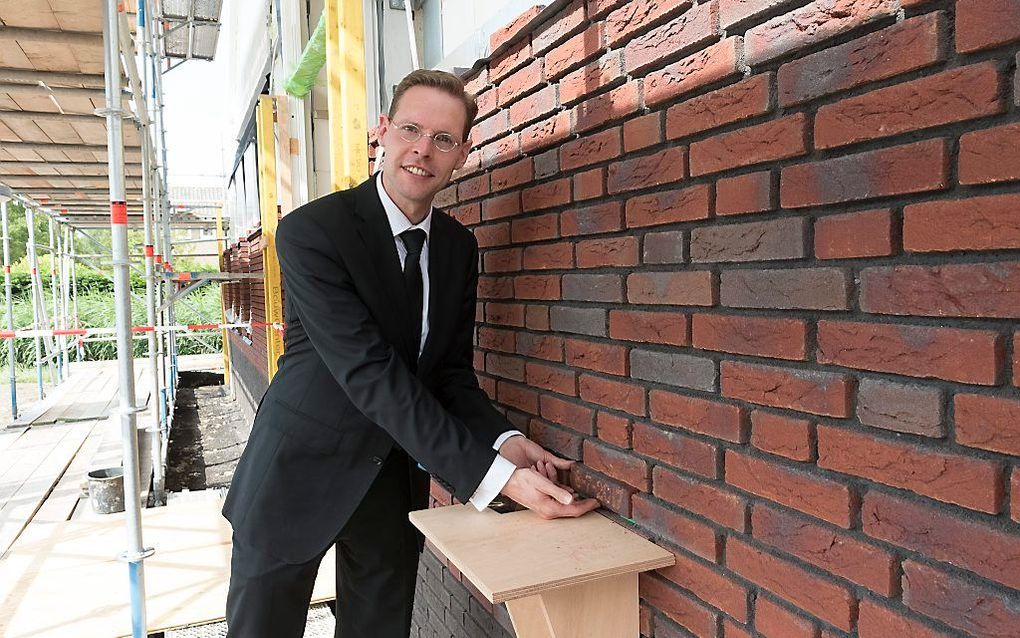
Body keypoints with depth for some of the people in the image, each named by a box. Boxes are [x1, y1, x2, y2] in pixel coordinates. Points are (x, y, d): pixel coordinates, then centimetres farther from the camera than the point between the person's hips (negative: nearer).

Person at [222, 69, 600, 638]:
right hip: (302, 469, -4)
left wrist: (505, 440, -19)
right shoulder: (311, 231, -19)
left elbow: (452, 372, 2)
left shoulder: (459, 245, 0)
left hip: (396, 478, 5)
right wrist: (492, 476, -32)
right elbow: (371, 374, -27)